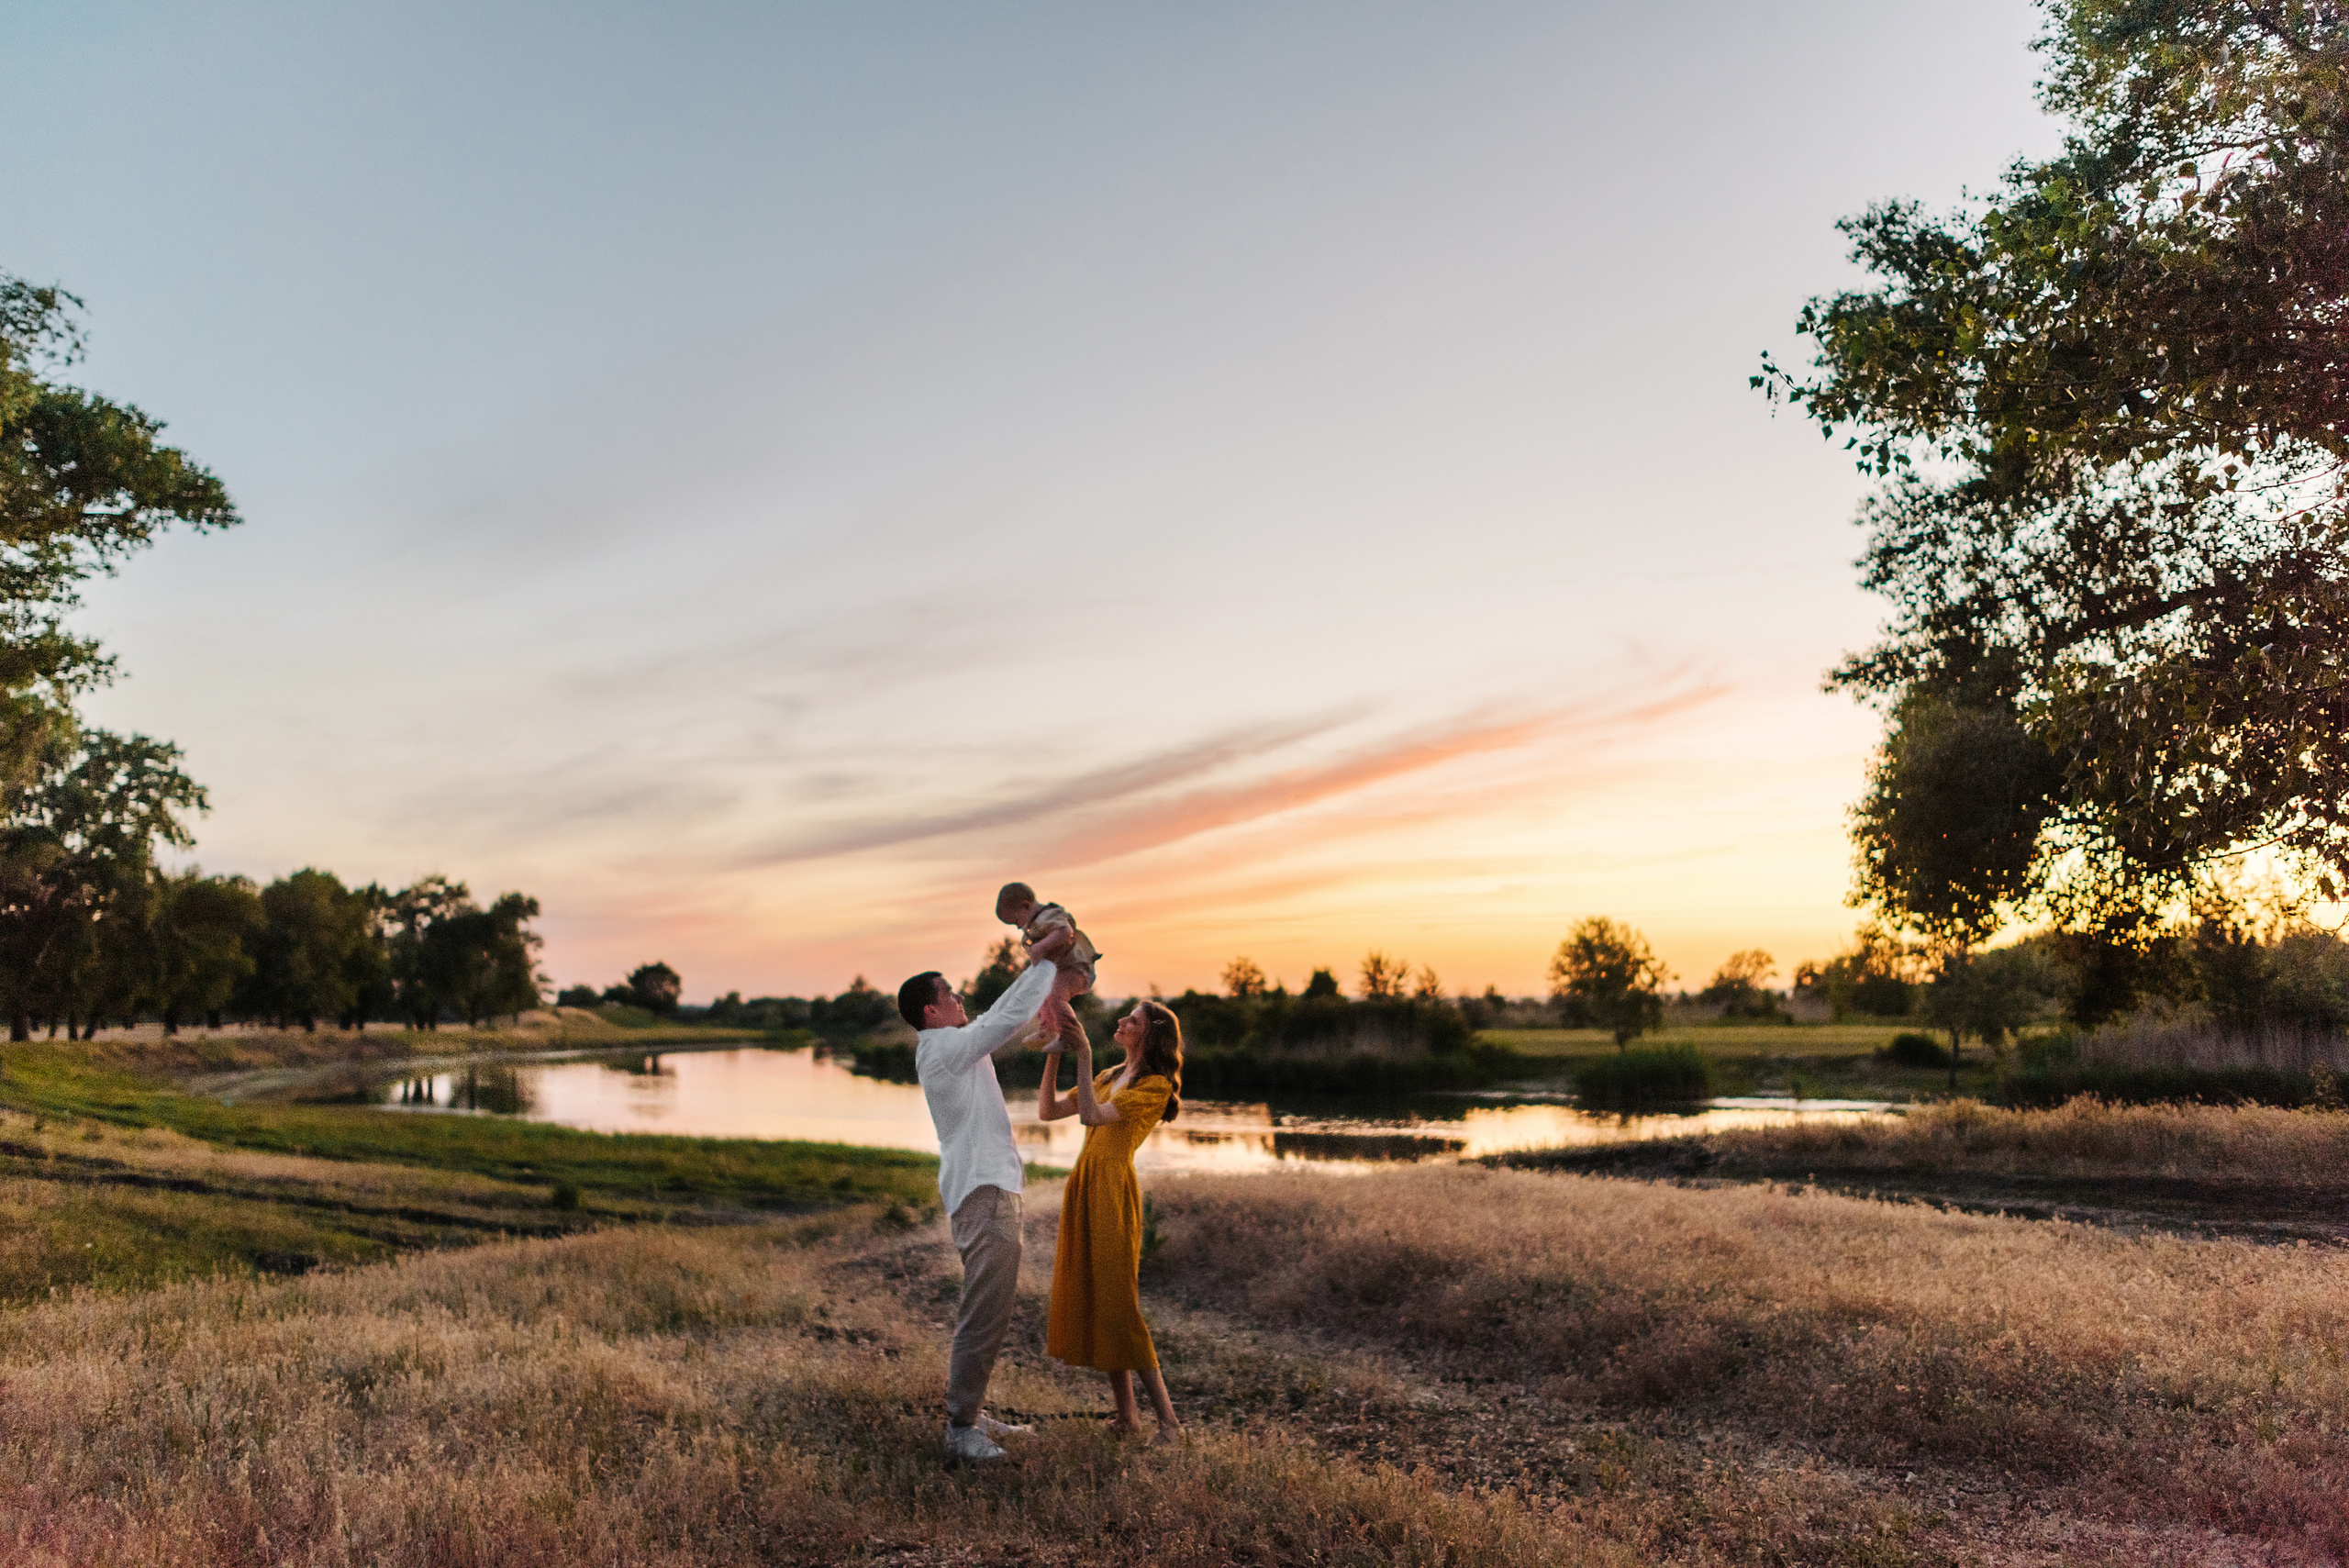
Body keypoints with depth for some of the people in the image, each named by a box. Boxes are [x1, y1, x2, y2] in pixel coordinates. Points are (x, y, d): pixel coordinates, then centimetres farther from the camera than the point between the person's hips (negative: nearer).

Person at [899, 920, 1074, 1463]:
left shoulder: (951, 1046, 15)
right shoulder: (947, 1047, -13)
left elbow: (1002, 1014, 25)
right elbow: (1013, 1016, -18)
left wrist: (1035, 964, 19)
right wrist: (1047, 962, -8)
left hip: (987, 1189, 11)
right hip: (983, 1193, -11)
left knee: (985, 1311, 17)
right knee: (985, 1313, -8)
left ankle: (970, 1413, 25)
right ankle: (961, 1428, -1)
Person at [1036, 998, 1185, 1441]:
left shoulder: (1155, 1085, -8)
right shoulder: (1109, 1076, 17)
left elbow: (1092, 1116, -21)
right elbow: (1047, 1110, 13)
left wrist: (1083, 1054, -21)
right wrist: (1054, 1055, 4)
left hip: (1112, 1189, -8)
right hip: (1083, 1184, 8)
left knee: (1116, 1303, -8)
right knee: (1088, 1297, 7)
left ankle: (1167, 1418, 0)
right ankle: (1127, 1414, 15)